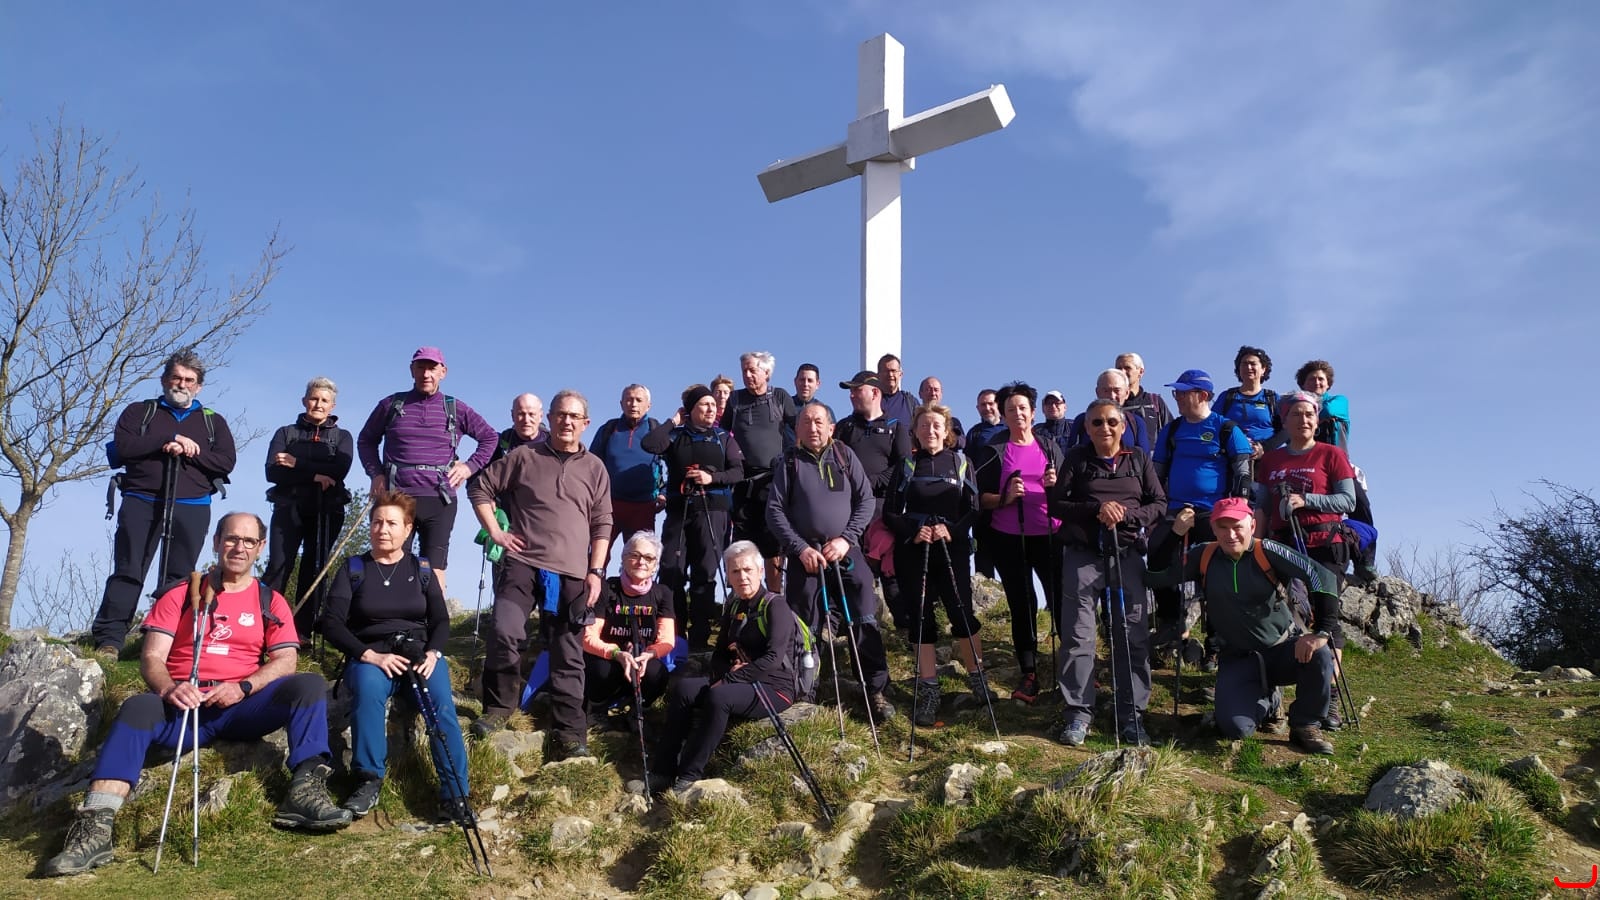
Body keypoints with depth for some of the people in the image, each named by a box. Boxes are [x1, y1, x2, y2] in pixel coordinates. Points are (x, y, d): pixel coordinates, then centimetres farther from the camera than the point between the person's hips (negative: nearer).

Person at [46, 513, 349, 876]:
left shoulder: (271, 602, 15)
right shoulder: (181, 595, 13)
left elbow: (286, 660, 3)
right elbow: (151, 657, 2)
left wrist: (243, 687, -16)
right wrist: (168, 688, -21)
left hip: (242, 708, 1)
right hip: (184, 707, 0)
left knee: (309, 684, -24)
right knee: (138, 707, -33)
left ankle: (305, 790, -37)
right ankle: (94, 829, -41)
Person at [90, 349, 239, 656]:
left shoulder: (213, 421, 16)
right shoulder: (139, 411, 14)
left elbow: (227, 461, 2)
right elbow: (122, 447, -4)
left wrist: (190, 451, -11)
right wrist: (171, 440, -10)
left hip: (192, 508, 1)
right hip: (141, 502, -1)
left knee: (178, 577, 0)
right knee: (128, 572, -6)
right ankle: (108, 639, -5)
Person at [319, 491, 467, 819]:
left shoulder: (421, 569, 13)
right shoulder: (353, 568, 8)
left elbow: (441, 620, 8)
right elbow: (332, 623, -2)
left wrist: (432, 653, -14)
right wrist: (370, 655, -17)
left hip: (419, 653, 1)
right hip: (370, 656, -1)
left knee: (441, 700, -31)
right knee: (368, 688, -37)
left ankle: (454, 793, -31)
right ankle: (368, 781, -26)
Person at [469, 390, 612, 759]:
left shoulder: (594, 468, 11)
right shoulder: (523, 457, 5)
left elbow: (602, 524, 11)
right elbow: (480, 488, 11)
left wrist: (596, 571, 2)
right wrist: (495, 531, 0)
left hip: (572, 573, 2)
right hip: (523, 562, -2)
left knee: (569, 657, 2)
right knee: (505, 633, -21)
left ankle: (570, 735, 6)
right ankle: (499, 705, 3)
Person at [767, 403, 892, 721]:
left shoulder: (845, 455, 6)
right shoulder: (790, 461, 4)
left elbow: (866, 500, 4)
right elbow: (774, 510, 0)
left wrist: (846, 538, -8)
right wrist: (801, 548, -10)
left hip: (845, 552, 1)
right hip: (805, 554, 0)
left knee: (865, 622, -4)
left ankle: (876, 691, 6)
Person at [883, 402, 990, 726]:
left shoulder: (960, 463, 7)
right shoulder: (907, 465, 8)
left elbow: (973, 509, 2)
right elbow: (890, 512, 4)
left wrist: (952, 530, -16)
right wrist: (912, 532, -14)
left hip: (954, 550, -1)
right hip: (914, 552, 1)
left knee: (962, 614, -7)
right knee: (921, 618, 0)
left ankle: (977, 676, 15)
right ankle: (928, 690, 8)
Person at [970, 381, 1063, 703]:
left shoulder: (1050, 447, 8)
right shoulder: (992, 451, 2)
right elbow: (981, 498, 0)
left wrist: (1056, 487, -10)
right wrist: (1006, 498, -18)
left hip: (1050, 535, 1)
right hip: (1009, 540, -1)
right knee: (1022, 606, 5)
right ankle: (1028, 675, 13)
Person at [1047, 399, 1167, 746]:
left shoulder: (1139, 458, 10)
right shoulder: (1077, 458, 6)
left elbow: (1160, 505, 7)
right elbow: (1056, 503, 2)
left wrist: (1126, 515, -11)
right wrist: (1096, 509, -14)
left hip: (1127, 555, 1)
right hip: (1083, 555, -1)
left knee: (1133, 636, 1)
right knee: (1077, 636, -1)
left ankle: (1131, 715, 11)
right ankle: (1077, 713, 7)